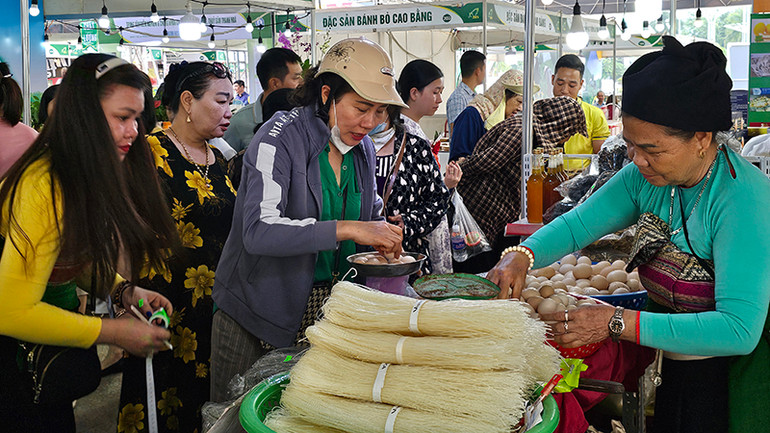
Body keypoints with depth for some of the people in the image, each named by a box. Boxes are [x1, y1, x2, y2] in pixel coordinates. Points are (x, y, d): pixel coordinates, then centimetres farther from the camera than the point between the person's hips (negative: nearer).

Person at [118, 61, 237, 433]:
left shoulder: (218, 159, 12)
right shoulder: (152, 152, -10)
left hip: (215, 304, 7)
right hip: (168, 303, -6)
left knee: (204, 393, 14)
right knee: (165, 399, 3)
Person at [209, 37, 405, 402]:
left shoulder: (362, 147, 3)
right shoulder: (281, 137, -17)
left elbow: (370, 212, 20)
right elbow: (258, 231, -29)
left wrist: (382, 233, -2)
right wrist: (347, 230, -34)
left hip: (330, 305, 6)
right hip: (260, 311, -5)